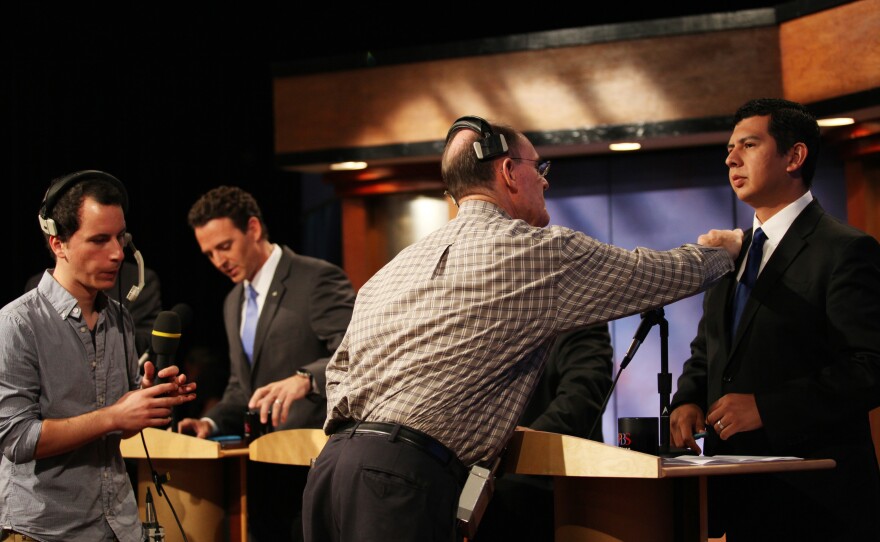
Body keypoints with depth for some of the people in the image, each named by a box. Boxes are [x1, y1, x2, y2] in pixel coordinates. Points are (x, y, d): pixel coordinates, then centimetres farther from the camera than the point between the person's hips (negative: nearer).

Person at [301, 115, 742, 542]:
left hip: (332, 462, 8)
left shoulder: (403, 261, 22)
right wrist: (719, 249, 32)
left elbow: (340, 368, 28)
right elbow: (667, 275, 12)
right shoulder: (539, 250, 1)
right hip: (402, 477, -8)